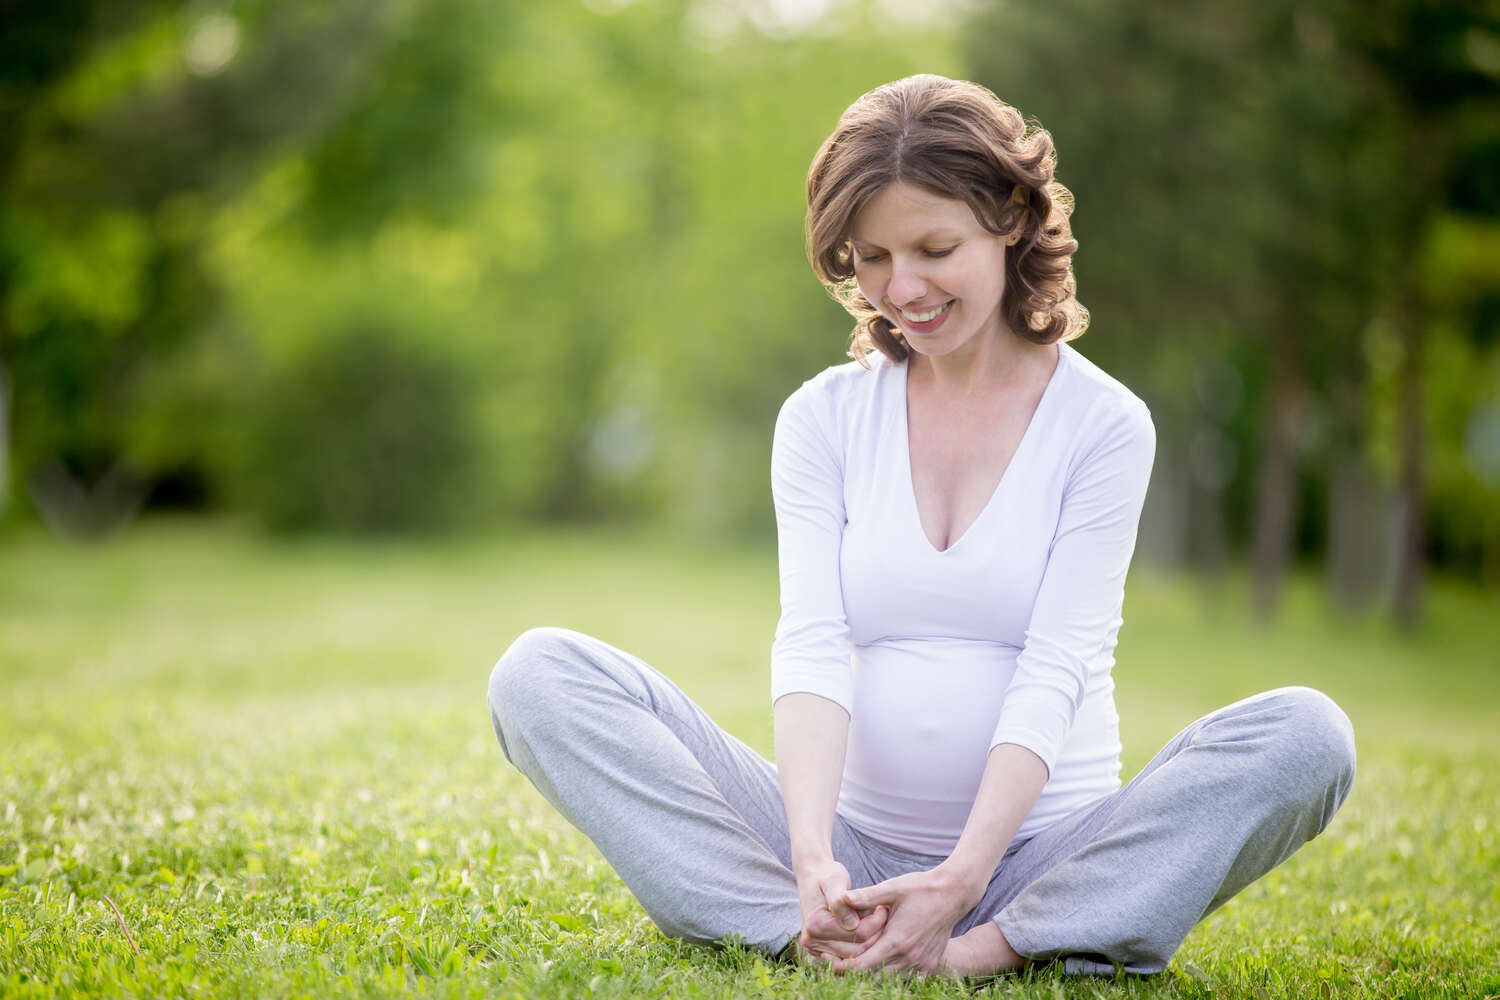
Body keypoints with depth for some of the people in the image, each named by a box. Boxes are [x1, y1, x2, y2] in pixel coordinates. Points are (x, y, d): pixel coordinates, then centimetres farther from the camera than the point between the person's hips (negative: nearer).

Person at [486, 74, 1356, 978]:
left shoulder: (1104, 423, -1)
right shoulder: (823, 418, 6)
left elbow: (1056, 669, -11)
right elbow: (811, 644, -8)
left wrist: (960, 882, -25)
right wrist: (811, 859, -26)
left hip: (1039, 852, -1)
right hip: (855, 846, 2)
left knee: (1308, 735, -27)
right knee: (541, 673, -14)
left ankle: (982, 954, -32)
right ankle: (814, 935, -30)